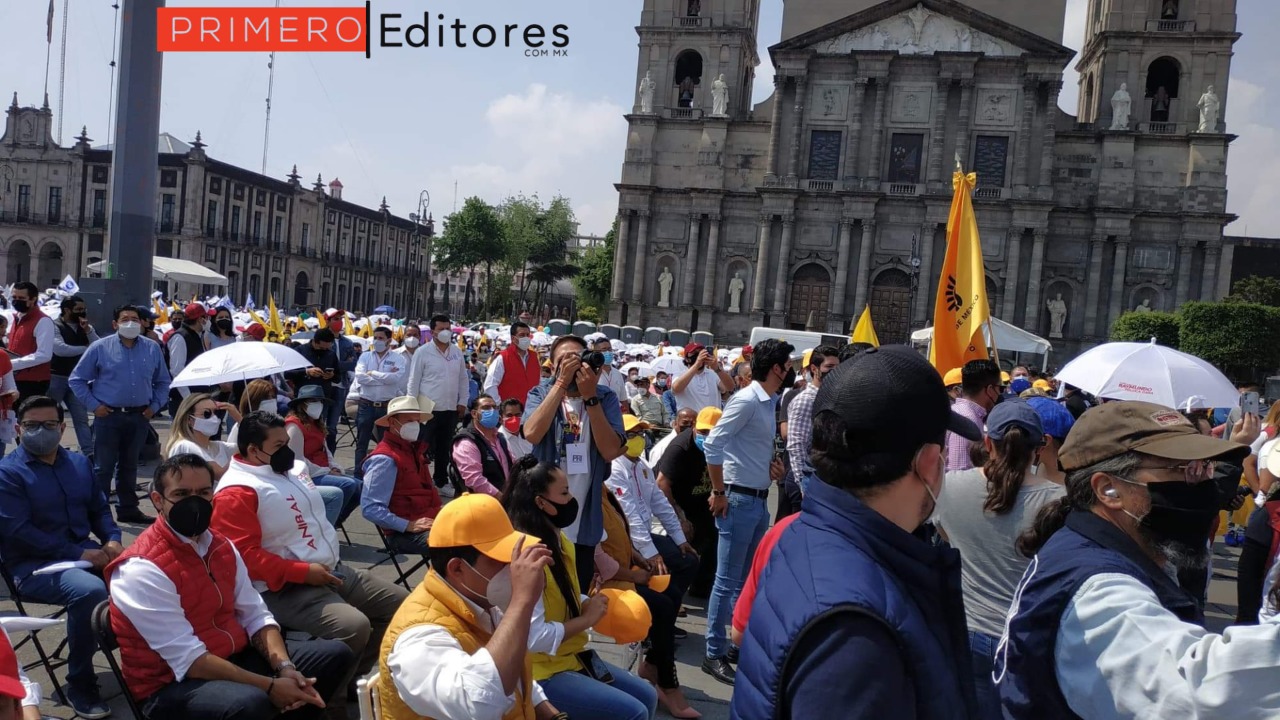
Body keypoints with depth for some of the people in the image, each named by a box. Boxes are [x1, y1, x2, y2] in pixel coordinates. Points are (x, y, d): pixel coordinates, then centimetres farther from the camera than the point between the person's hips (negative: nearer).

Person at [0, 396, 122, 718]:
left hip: (85, 552, 6)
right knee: (90, 590, -34)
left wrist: (112, 540, -4)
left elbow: (99, 509, 18)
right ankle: (80, 684, -17)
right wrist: (79, 555, -20)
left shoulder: (79, 462, 14)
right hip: (33, 566, -6)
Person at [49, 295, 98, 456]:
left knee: (81, 418, 1)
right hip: (55, 378, -4)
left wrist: (88, 331, -14)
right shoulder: (54, 326, -7)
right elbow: (60, 349, -23)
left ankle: (89, 453, -3)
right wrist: (87, 348, -12)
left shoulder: (86, 328, 10)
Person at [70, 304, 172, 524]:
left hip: (139, 417, 3)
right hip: (109, 416, -3)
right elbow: (77, 379, 1)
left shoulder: (153, 349, 6)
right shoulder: (100, 348, -3)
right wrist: (94, 405, -5)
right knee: (103, 466, 0)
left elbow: (163, 382, 15)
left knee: (129, 465, 14)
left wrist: (155, 406, 5)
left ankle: (128, 508, 23)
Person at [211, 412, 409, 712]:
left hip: (332, 570, 10)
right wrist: (304, 572, -22)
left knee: (398, 601, 9)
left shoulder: (291, 468, 12)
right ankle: (328, 696, -5)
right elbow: (245, 555, -23)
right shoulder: (237, 491, -16)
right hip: (286, 588, -10)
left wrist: (329, 561, 16)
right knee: (354, 626, -30)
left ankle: (353, 677, 19)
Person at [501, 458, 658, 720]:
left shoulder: (562, 541, 5)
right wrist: (587, 618, -16)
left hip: (572, 657, 9)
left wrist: (592, 605, -3)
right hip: (543, 671, -9)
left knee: (647, 697, 9)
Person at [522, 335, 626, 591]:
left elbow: (611, 451, -15)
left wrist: (590, 396, -19)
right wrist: (561, 383, -23)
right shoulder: (541, 393, -2)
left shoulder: (605, 397, -2)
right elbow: (532, 434, -23)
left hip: (584, 520, 1)